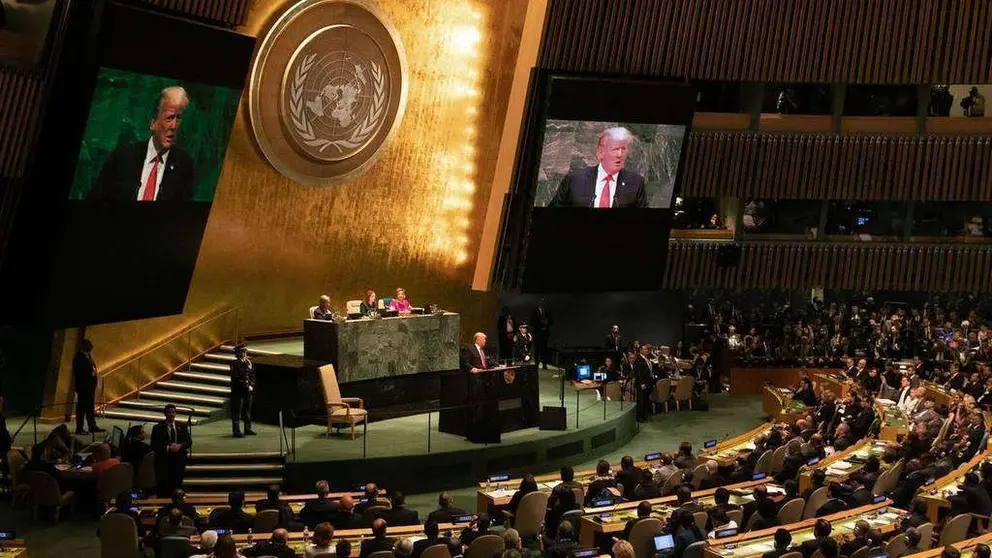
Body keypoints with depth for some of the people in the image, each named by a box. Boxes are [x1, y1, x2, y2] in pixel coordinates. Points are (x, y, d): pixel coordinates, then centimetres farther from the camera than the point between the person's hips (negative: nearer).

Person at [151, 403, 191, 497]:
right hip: (164, 461, -3)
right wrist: (167, 448, -15)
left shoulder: (182, 427, 14)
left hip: (179, 461, 3)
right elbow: (154, 446, -2)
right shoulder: (157, 428, 4)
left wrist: (180, 446, -10)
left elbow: (189, 442, 9)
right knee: (163, 489, -6)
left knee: (177, 485, 0)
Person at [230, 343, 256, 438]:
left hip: (248, 391, 6)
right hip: (237, 391, -6)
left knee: (247, 411, 14)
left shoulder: (249, 363, 10)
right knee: (237, 412, -4)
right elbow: (237, 378, -14)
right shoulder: (234, 364, -9)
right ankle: (236, 431, -1)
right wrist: (246, 386, -15)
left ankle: (248, 429, 24)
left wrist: (251, 386, -4)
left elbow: (252, 376, 12)